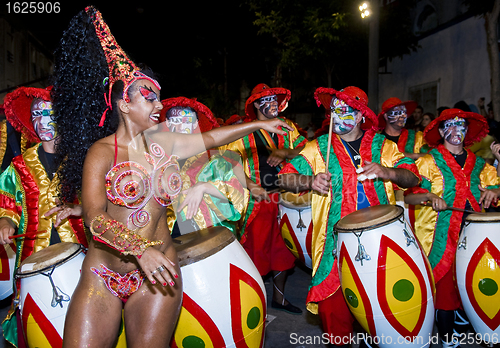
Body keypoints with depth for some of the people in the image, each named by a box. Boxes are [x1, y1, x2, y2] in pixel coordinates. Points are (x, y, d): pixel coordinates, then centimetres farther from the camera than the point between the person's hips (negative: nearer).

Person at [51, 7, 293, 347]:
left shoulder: (162, 142, 5)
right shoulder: (101, 152, -8)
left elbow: (210, 137, 16)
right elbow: (95, 217, -19)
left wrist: (260, 124, 22)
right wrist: (140, 248, -33)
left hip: (157, 274, 3)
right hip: (102, 276, -2)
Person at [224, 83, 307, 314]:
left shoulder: (286, 126, 12)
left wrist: (286, 152, -14)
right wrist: (249, 184, -22)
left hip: (285, 197, 5)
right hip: (258, 199, -4)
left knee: (282, 250, 13)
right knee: (257, 250, 0)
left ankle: (279, 298, 30)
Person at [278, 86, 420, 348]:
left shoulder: (382, 145, 9)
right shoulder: (319, 148, 5)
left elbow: (413, 177, 2)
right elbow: (284, 177, -1)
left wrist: (385, 172, -18)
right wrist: (310, 181, -21)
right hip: (337, 242, -1)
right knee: (334, 305, -3)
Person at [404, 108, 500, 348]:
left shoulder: (478, 164, 14)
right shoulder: (429, 162, 2)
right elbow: (408, 196, -4)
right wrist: (429, 196, -23)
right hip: (442, 236, -4)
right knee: (445, 282, -2)